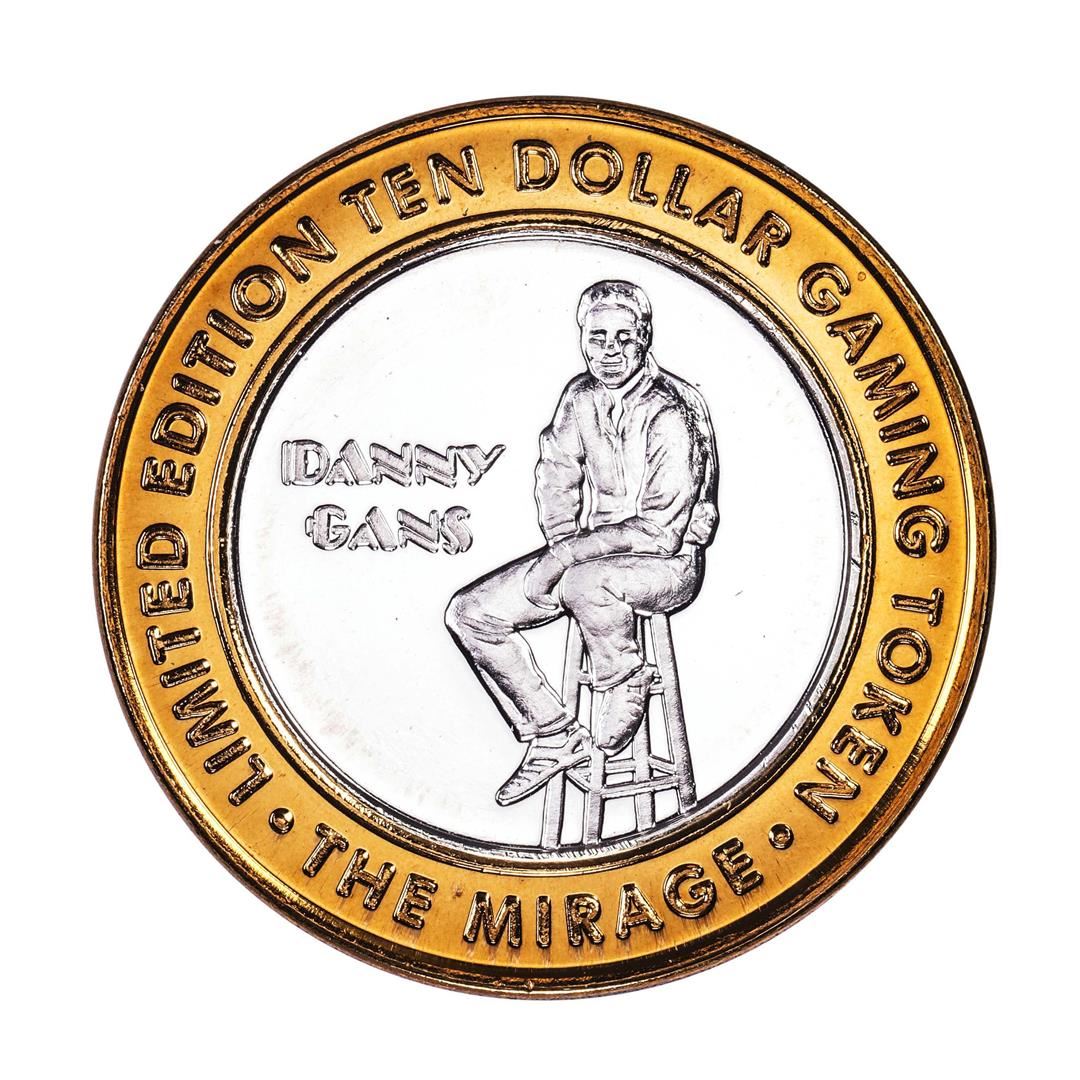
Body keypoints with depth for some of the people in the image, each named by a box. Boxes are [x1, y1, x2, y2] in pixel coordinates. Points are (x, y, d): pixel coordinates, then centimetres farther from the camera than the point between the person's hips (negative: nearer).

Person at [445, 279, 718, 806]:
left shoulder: (671, 414, -21)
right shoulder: (580, 396, 1)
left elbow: (662, 532, -24)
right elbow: (556, 477, 12)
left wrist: (568, 555, -26)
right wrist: (561, 545, -7)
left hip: (668, 563, -7)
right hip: (591, 555, 8)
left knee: (585, 583, -42)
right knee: (469, 612, -4)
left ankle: (626, 686, -13)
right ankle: (555, 737, 4)